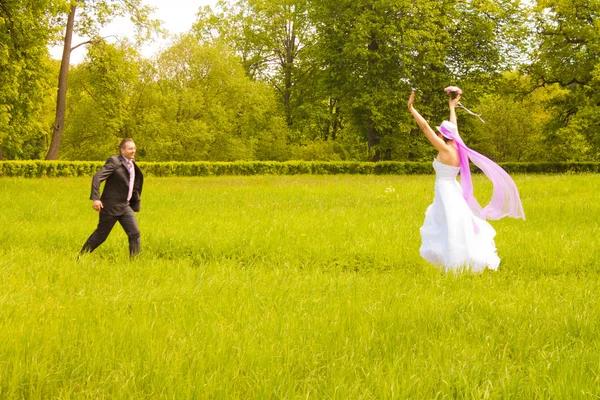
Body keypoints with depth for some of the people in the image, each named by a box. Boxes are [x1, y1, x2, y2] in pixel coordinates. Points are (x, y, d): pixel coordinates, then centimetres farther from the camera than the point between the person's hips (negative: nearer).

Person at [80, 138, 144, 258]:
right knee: (100, 235, 4)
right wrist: (95, 198, -30)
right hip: (111, 206, -7)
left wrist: (135, 202, 21)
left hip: (125, 206, 7)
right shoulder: (114, 161, -14)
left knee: (135, 233, -5)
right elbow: (97, 177, -22)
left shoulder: (132, 164, 10)